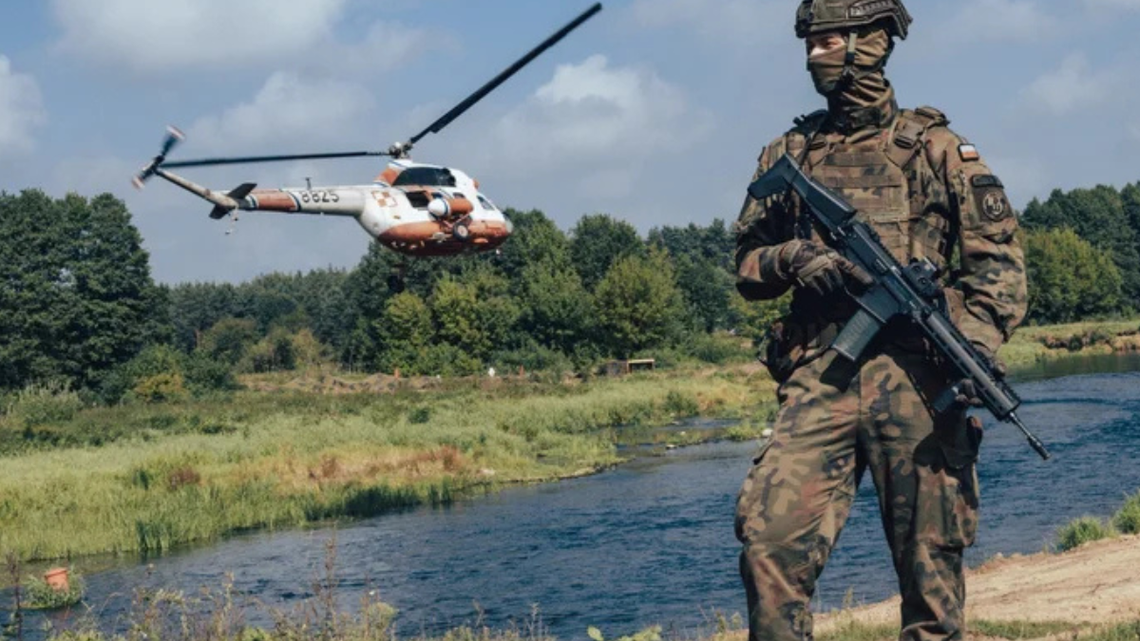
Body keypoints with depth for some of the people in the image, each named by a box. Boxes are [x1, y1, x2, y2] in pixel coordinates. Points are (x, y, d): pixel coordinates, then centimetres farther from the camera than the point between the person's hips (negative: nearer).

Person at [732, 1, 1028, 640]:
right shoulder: (789, 154, 16)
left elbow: (999, 264, 4)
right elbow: (748, 265, 18)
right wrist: (792, 259, -4)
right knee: (768, 536, -14)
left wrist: (972, 347, -12)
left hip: (916, 379, -2)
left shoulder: (937, 149, 8)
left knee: (931, 563, 3)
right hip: (821, 378, 2)